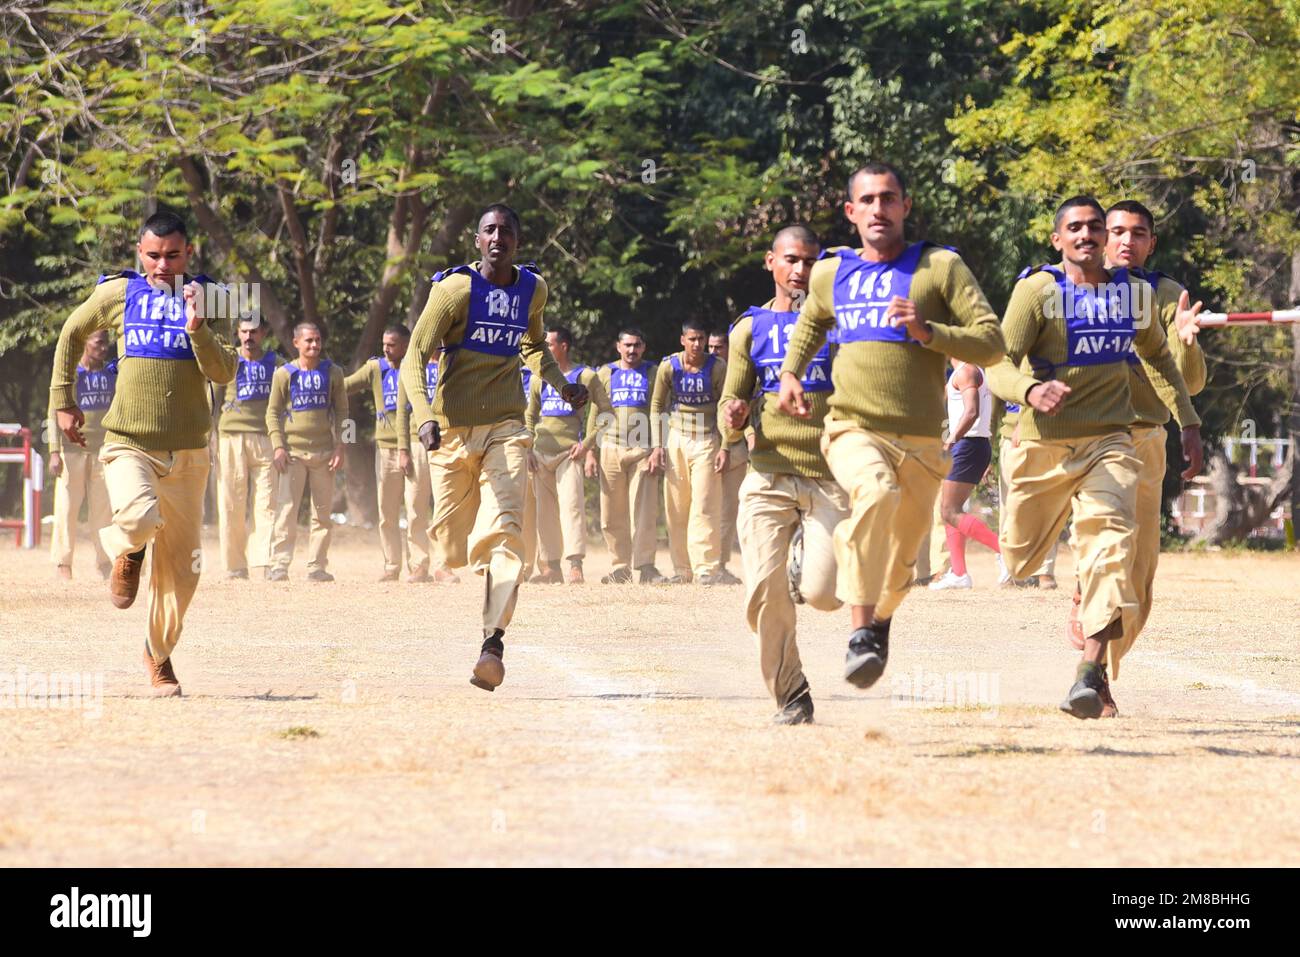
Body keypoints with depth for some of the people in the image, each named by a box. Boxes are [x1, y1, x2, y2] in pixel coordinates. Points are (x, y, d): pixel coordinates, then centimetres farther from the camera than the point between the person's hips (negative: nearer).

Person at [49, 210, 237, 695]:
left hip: (187, 453, 2)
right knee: (139, 517, -32)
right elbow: (73, 332, 19)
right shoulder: (118, 292, 2)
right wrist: (62, 400, 16)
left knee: (180, 565, 6)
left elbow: (223, 373, -8)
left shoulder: (206, 300, 2)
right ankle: (126, 551, 5)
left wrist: (196, 327, -23)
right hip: (129, 444, -2)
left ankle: (159, 654, 28)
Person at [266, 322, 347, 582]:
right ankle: (280, 565, -10)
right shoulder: (285, 374, 3)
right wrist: (278, 446, -7)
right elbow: (273, 412, 4)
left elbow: (341, 411, 8)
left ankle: (317, 566, 8)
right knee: (286, 509, -9)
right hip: (293, 451, -2)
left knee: (322, 512, 3)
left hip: (324, 451, 2)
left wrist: (339, 446, -2)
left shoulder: (332, 373, 7)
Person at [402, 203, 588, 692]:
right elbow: (414, 359, -13)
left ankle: (493, 642, -29)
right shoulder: (455, 289, -8)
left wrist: (563, 385, 12)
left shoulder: (532, 290, 8)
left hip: (505, 428, 2)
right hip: (453, 428, -2)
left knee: (503, 530, -18)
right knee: (451, 542, 1)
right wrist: (424, 416, -29)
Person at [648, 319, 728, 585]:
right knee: (675, 508, 4)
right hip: (677, 439, 2)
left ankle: (706, 568, -12)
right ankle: (682, 569, 11)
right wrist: (657, 446, -1)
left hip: (707, 440, -2)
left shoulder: (717, 367, -6)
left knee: (705, 506, -10)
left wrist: (724, 448, -9)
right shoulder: (669, 367, -2)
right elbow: (657, 407, 5)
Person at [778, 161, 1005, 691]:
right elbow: (810, 323, 32)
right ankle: (861, 634, -35)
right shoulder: (831, 273, 10)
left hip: (920, 440, 0)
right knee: (876, 490, -35)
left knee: (899, 565, 9)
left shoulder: (940, 268, 0)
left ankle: (880, 617, 48)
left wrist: (928, 332, -19)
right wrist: (790, 372, 15)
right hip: (852, 430, 0)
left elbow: (992, 342, -6)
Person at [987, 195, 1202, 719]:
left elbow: (1159, 357, 24)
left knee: (1109, 538, -24)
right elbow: (998, 362, -14)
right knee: (1019, 560, 6)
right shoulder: (1038, 289, -7)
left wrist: (1188, 422, 20)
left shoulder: (1134, 292, 6)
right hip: (1043, 442, -1)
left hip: (1108, 440, 1)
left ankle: (1092, 671, -30)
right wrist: (1030, 391, -35)